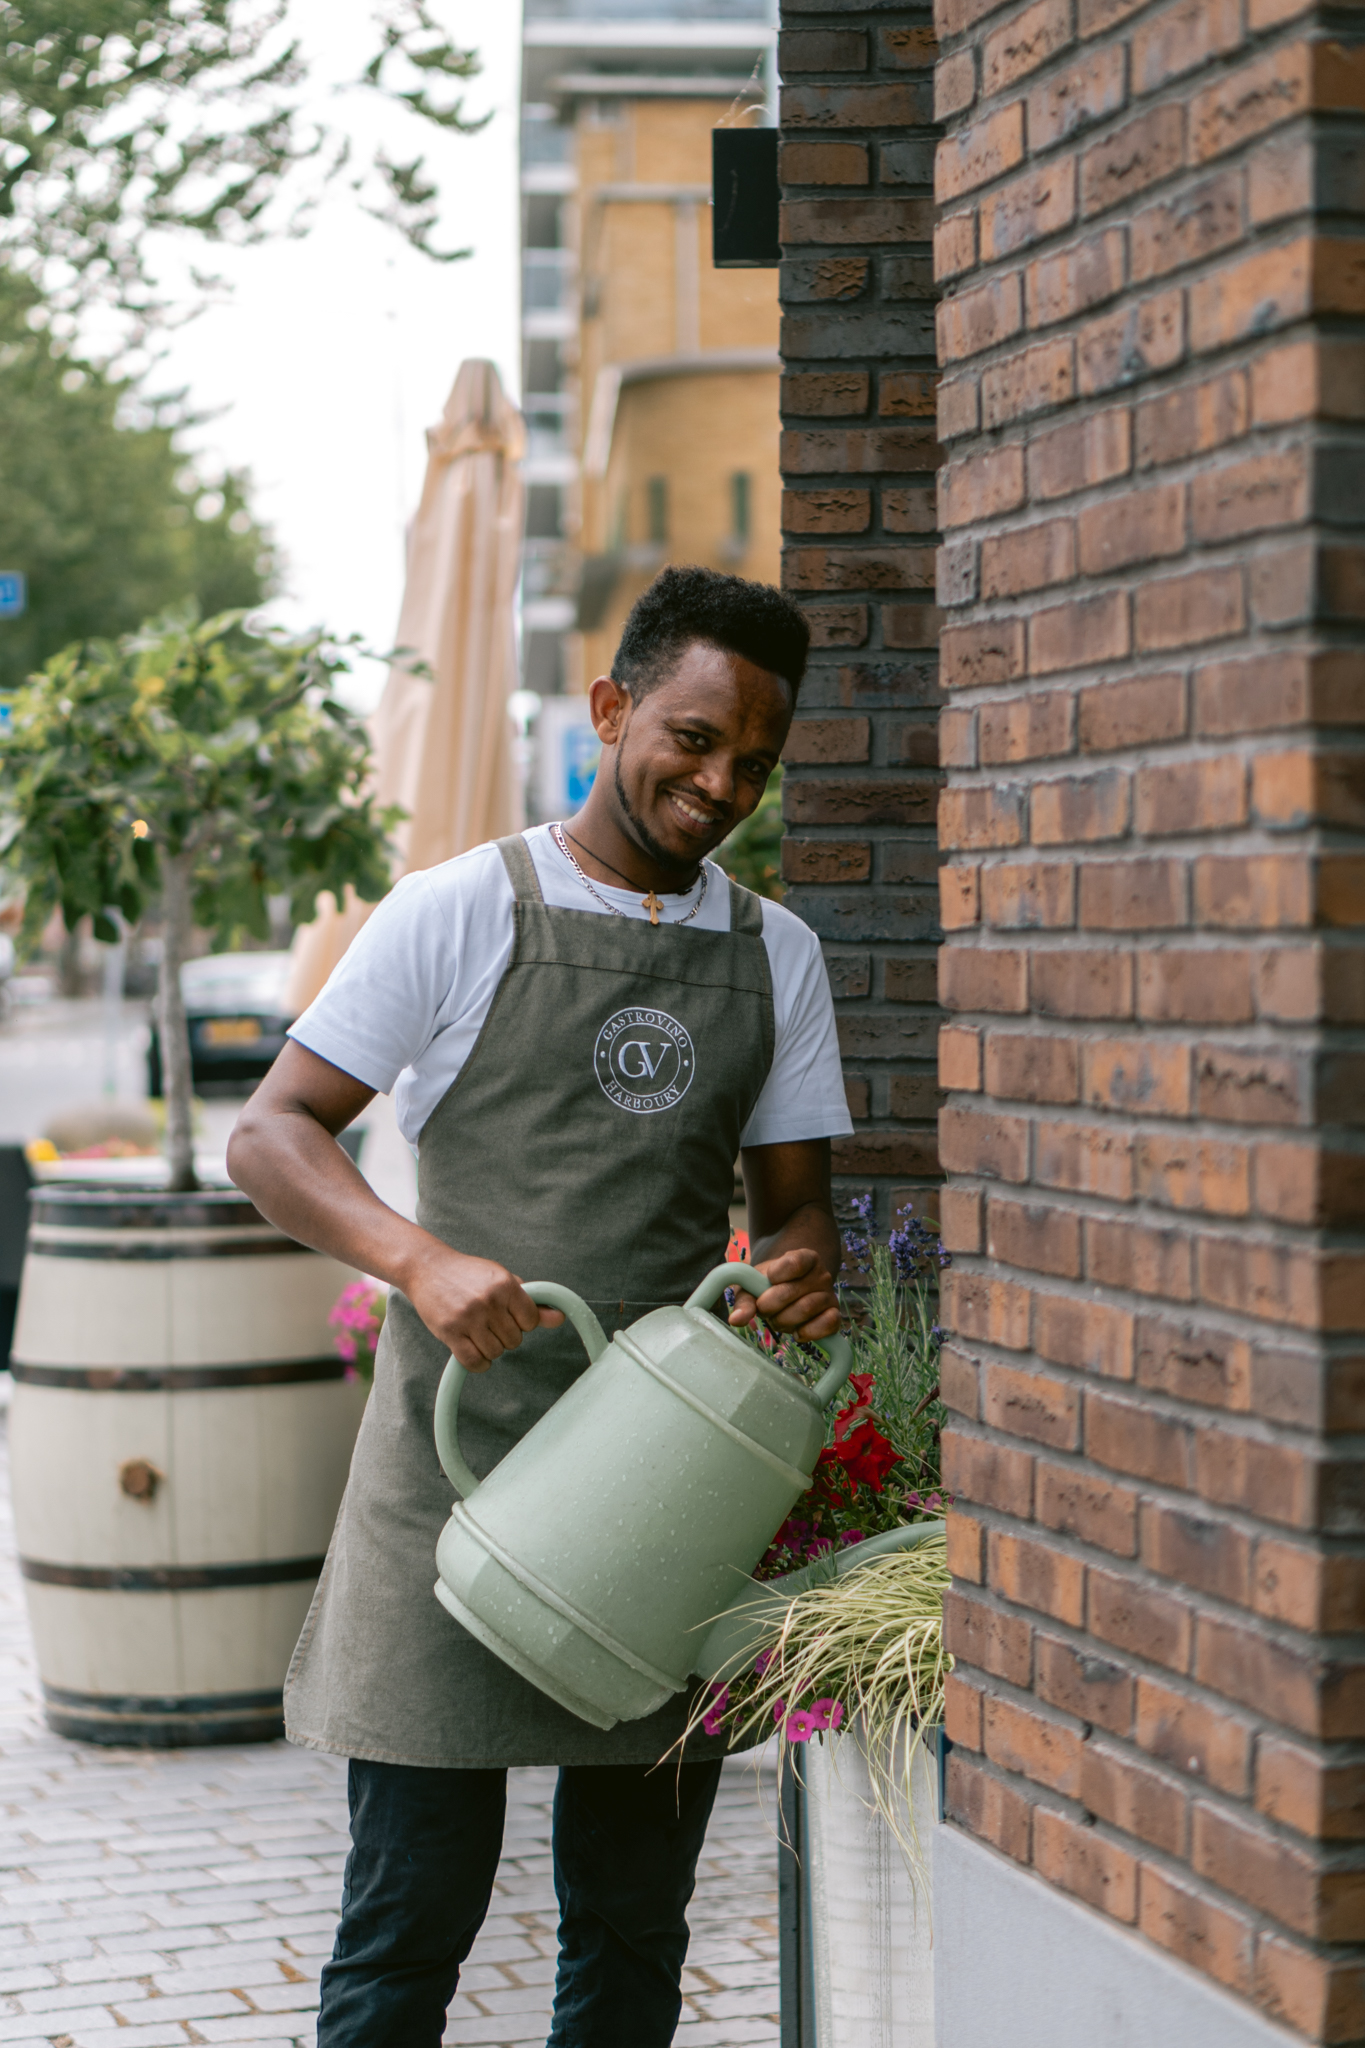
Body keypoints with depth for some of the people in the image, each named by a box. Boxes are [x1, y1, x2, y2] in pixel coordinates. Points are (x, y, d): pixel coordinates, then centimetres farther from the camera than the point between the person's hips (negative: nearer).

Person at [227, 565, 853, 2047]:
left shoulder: (776, 957, 13)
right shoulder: (462, 912, -1)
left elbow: (794, 1196, 15)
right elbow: (270, 1136, -4)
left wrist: (801, 1263, -9)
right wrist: (422, 1261, -22)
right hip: (461, 1463, -4)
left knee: (634, 1922, 11)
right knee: (414, 1908, -1)